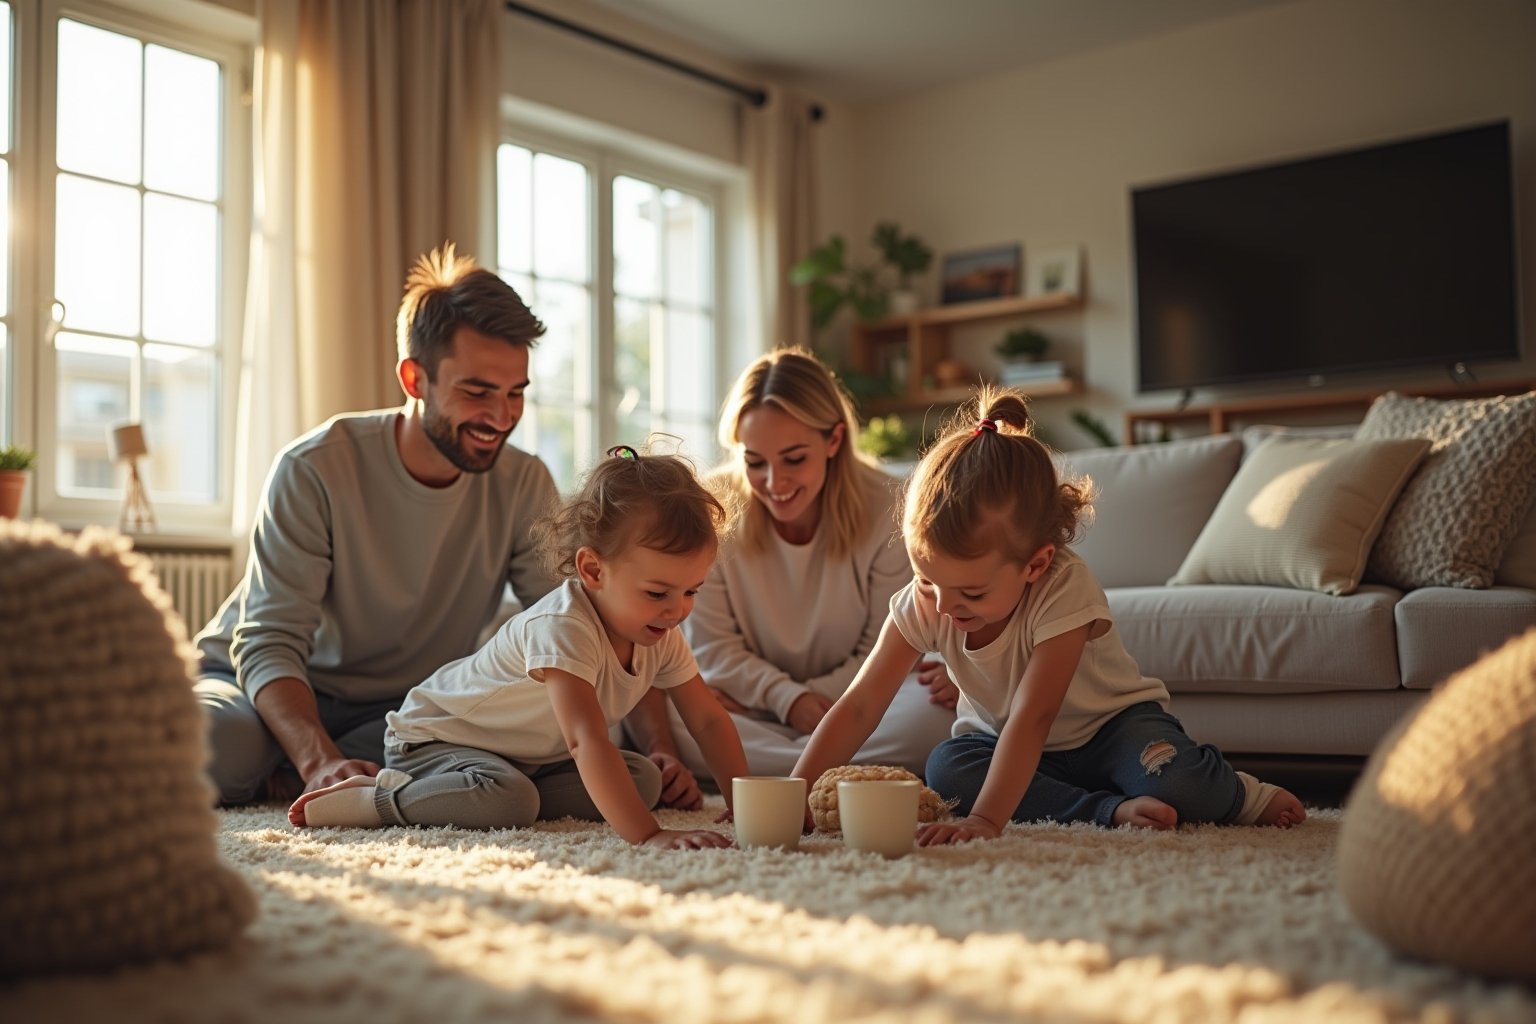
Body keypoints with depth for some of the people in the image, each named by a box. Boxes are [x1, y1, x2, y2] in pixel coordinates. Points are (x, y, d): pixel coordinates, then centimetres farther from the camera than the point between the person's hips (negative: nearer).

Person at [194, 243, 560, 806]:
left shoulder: (524, 486, -8)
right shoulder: (314, 469, -19)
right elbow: (269, 643, -23)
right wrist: (321, 760, -41)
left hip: (403, 708, 3)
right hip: (273, 689, -3)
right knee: (211, 754, -38)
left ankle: (279, 782, -10)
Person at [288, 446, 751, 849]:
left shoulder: (660, 635, -9)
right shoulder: (562, 628, -37)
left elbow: (709, 720, -1)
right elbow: (587, 741, -47)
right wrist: (648, 835, -54)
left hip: (531, 755, 9)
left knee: (644, 779, -6)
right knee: (506, 798, -38)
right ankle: (383, 799, -13)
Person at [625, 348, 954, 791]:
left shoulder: (888, 509, -10)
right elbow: (713, 646, -5)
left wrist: (815, 700, -16)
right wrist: (786, 697, -19)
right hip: (750, 705, 1)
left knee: (937, 709, -31)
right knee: (645, 709, -29)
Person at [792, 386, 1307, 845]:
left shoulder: (1064, 590, -32)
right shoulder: (925, 601, -20)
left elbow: (1032, 717, -40)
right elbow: (859, 706, -22)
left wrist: (985, 820, -50)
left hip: (1108, 727, -4)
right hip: (1001, 740, 4)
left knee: (1178, 782, -33)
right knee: (946, 768, -28)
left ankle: (1242, 796, 3)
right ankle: (1117, 809, -23)